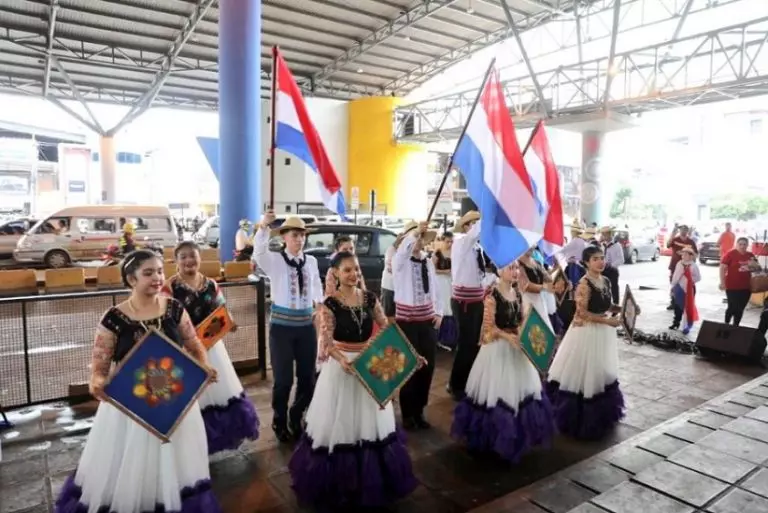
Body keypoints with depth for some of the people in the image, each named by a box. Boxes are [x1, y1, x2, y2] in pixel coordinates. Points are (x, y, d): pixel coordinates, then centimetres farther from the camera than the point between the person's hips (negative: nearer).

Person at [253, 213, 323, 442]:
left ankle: (296, 417, 37)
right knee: (283, 378, 5)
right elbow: (259, 252, -30)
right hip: (282, 326, -3)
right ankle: (280, 421, 30)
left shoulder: (311, 261, 3)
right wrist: (264, 226, -44)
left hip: (306, 325, 4)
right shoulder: (275, 260, -8)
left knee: (308, 377, 11)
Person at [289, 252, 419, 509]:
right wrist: (342, 359, -39)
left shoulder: (370, 298, 0)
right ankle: (341, 486, 30)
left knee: (370, 423, 17)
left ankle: (372, 479, 39)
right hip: (342, 366, -4)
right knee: (340, 424, 9)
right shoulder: (329, 304, -12)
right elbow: (326, 340, -21)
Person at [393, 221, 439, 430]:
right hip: (407, 320, -5)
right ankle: (407, 414, 21)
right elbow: (402, 251, -32)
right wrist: (414, 233, -44)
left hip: (427, 319, 5)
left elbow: (435, 289, 14)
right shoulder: (400, 262, -7)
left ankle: (419, 411, 27)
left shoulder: (429, 262, 9)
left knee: (427, 366, 9)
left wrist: (438, 313, 6)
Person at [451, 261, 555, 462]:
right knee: (498, 391, 3)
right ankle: (496, 436, 21)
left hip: (517, 345, 7)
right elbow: (489, 326, -18)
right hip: (497, 347, -7)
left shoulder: (517, 293, 6)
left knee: (519, 389, 15)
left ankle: (517, 433, 33)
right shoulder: (492, 295, -16)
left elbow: (520, 320, 13)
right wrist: (508, 337, -26)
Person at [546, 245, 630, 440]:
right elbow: (582, 313, -21)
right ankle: (583, 419, 17)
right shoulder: (584, 284, -19)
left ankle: (602, 414, 37)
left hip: (604, 332, 8)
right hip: (586, 332, -8)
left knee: (602, 372, 19)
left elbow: (608, 305, 16)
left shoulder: (606, 281, 5)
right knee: (585, 374, 2)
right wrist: (607, 320, -21)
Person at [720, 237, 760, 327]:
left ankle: (735, 326, 26)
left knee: (740, 309, 12)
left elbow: (758, 268, 15)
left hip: (746, 287, 6)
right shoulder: (730, 254, -11)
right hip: (732, 287, -6)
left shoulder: (750, 255, 6)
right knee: (733, 307, -3)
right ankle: (726, 324, 18)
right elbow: (722, 267, -14)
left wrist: (754, 264, -9)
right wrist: (722, 282, -20)